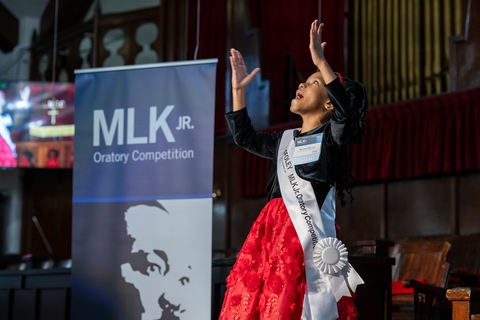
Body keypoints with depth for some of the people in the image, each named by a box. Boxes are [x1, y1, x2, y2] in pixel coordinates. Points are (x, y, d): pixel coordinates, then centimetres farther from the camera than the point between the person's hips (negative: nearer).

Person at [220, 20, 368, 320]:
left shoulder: (331, 138, 5)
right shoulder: (285, 141, 25)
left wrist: (321, 62, -18)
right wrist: (238, 90, 28)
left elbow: (345, 109, -14)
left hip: (308, 232, -6)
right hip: (272, 228, 6)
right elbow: (244, 136, 33)